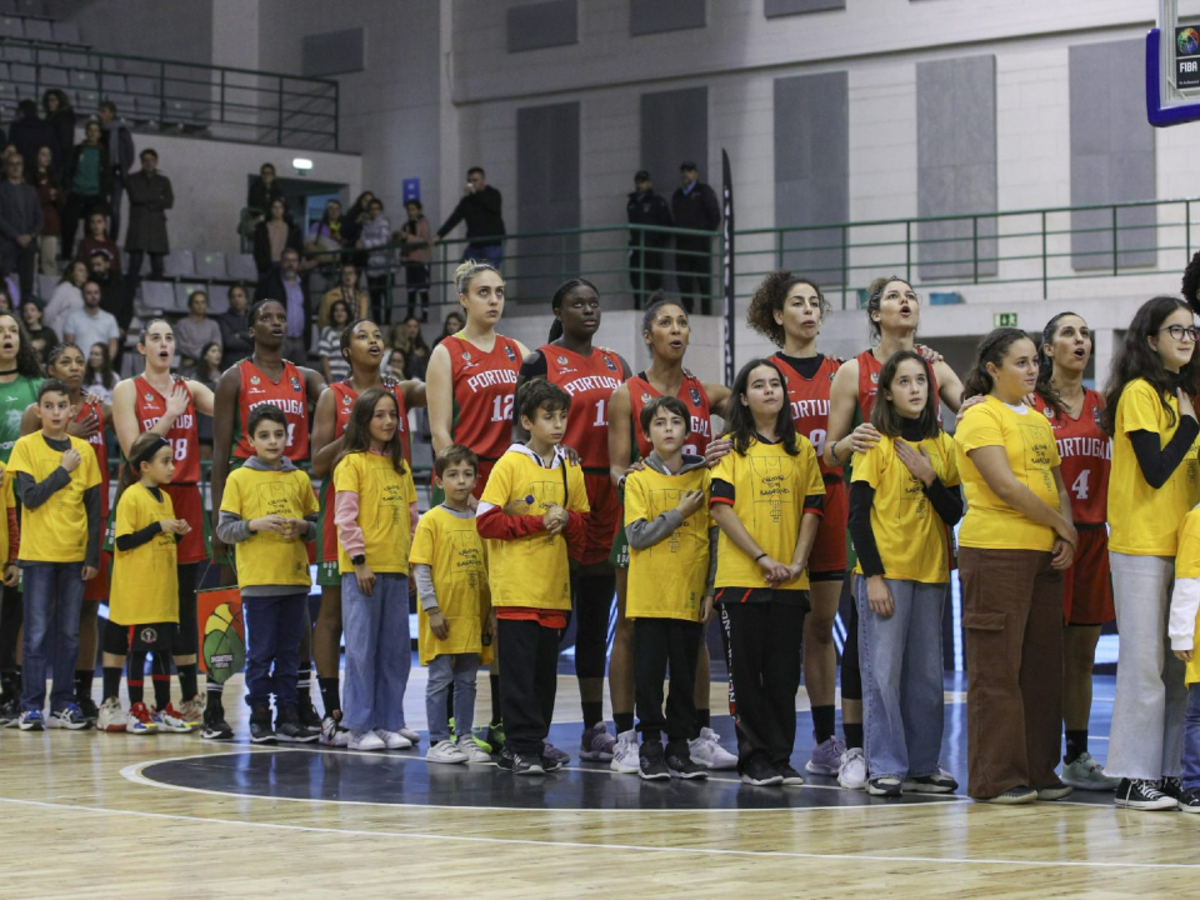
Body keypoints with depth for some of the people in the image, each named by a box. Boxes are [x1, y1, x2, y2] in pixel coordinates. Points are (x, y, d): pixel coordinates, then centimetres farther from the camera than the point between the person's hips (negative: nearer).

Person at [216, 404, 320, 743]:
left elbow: (315, 524, 16)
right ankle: (259, 717, 6)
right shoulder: (239, 479, 1)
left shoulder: (299, 479, 10)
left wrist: (303, 527, -6)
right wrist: (255, 524, -17)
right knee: (261, 652, -1)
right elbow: (224, 529, -1)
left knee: (289, 651, 6)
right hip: (258, 579, -3)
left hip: (295, 577, 3)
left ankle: (287, 715, 11)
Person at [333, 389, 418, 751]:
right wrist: (359, 561, -16)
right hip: (362, 570, -6)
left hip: (397, 570, 6)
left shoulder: (400, 467, 16)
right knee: (362, 648, -4)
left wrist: (415, 562, 11)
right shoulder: (352, 464, -4)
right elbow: (346, 518, -10)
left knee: (396, 649, 7)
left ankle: (388, 723, 14)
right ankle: (359, 727, 0)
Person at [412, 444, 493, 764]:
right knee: (440, 678, -1)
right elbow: (421, 569, -8)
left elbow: (486, 568, 12)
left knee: (467, 680, 10)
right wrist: (432, 610, -13)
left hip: (473, 615, 5)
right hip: (443, 616, -5)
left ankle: (464, 738, 17)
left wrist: (490, 614, 9)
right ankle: (439, 742, 4)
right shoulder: (432, 520, -5)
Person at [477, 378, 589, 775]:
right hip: (516, 588, -5)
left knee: (545, 670, 9)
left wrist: (566, 520, -6)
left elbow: (582, 525, 17)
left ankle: (535, 743, 17)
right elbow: (486, 521, -10)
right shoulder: (510, 464, -4)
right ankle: (522, 747, -2)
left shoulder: (570, 469, 11)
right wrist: (537, 522, -15)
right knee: (519, 671, -6)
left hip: (554, 588, 5)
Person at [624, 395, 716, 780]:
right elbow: (637, 536, -8)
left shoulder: (703, 477, 6)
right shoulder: (639, 480, 2)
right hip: (650, 596, -1)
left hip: (690, 597, 2)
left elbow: (714, 537, 7)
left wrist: (711, 591, 2)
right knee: (649, 673, 0)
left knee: (685, 674, 5)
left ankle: (679, 747, 11)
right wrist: (680, 513, -10)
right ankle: (650, 748, 8)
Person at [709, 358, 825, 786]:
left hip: (789, 581, 2)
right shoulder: (731, 447, 3)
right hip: (740, 576, -2)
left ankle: (780, 758, 9)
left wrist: (797, 561, -5)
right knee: (746, 670, -1)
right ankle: (757, 757, 5)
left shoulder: (801, 448, 11)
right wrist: (762, 558, -12)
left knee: (784, 672, 3)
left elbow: (811, 507, 9)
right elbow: (721, 507, -5)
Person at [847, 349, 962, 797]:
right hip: (885, 572, -5)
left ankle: (922, 765, 13)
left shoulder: (942, 445, 10)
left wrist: (929, 478, -8)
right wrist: (873, 576, -12)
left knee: (927, 674, 6)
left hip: (931, 573, 5)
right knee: (884, 672, -5)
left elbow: (954, 513, 8)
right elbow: (858, 515, -6)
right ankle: (886, 768, 0)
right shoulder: (876, 443, -3)